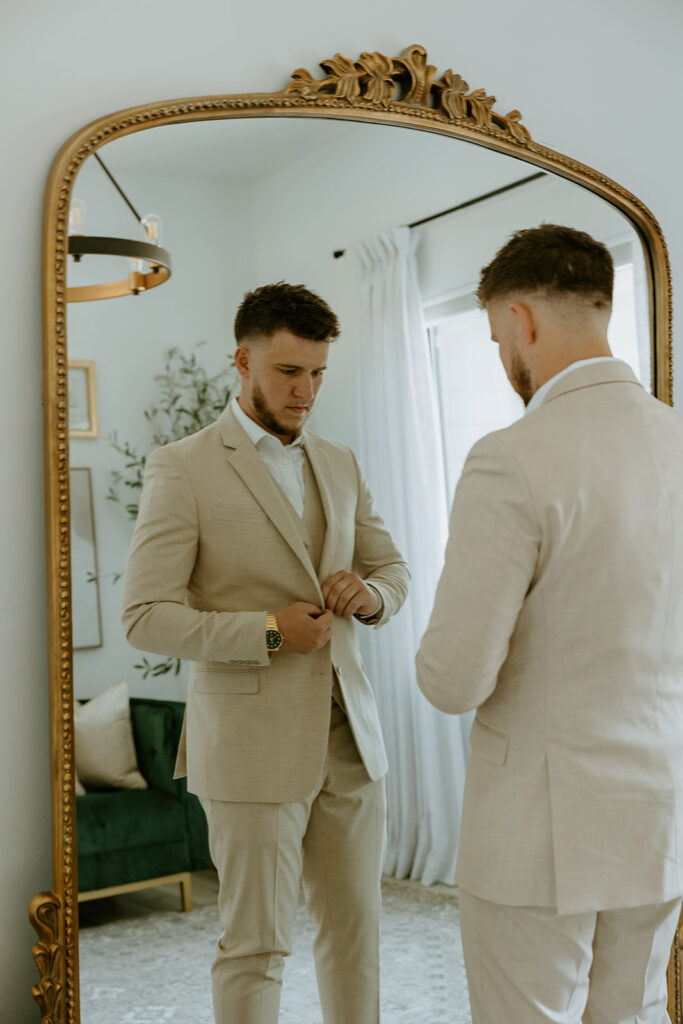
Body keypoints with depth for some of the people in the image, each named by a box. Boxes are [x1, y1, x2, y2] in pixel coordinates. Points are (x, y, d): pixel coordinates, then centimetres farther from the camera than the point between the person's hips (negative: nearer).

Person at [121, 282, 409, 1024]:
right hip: (252, 747, -5)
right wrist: (269, 632, -20)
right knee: (256, 948, 4)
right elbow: (145, 619, -12)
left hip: (348, 737, 6)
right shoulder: (182, 469, -7)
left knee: (355, 928, 14)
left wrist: (368, 594, -7)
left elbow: (393, 573, 17)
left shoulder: (338, 465, 11)